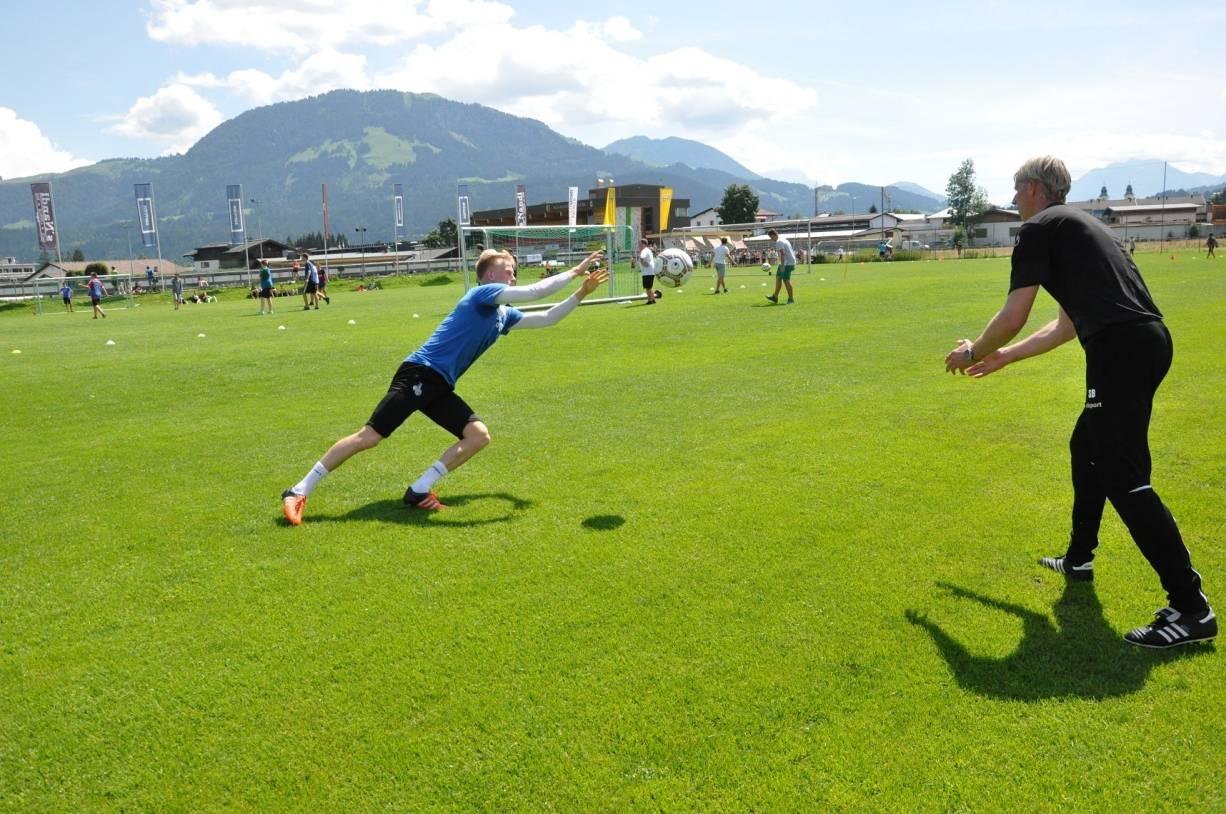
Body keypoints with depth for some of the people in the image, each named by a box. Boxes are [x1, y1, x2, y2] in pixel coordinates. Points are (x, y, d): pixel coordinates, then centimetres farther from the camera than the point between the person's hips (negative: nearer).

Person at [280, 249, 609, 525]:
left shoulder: (504, 314, 19)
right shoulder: (484, 294, -7)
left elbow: (546, 318, 26)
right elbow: (535, 291, -16)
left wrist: (580, 294, 18)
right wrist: (575, 271, -7)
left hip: (440, 387, 9)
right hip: (420, 374, -9)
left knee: (479, 436, -5)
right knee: (370, 436, -11)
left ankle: (419, 491, -2)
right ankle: (299, 491, -2)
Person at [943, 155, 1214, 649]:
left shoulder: (1040, 227, -1)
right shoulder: (1077, 225, 27)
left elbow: (1013, 318, -6)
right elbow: (1068, 325, 30)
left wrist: (973, 353, 12)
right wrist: (1002, 358, 35)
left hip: (1120, 348, -10)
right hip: (1149, 340, 10)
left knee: (1123, 477, -9)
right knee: (1087, 447, 24)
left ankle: (1190, 608, -8)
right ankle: (1079, 559, 38)